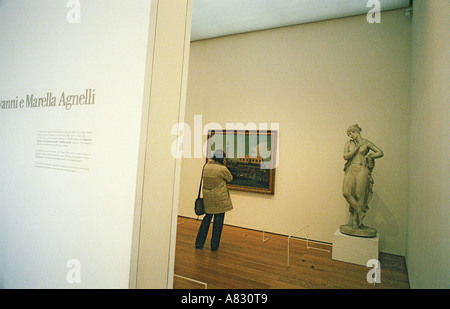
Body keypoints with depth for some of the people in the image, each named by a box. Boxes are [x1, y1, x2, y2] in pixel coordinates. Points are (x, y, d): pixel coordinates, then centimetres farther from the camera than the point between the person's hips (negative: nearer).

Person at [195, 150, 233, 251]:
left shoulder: (206, 166, 3)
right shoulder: (223, 169, -14)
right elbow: (230, 178, 3)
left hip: (207, 198, 6)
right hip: (220, 199, -5)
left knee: (207, 218, 17)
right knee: (218, 220, 6)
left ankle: (199, 242, 20)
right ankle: (214, 245, 15)